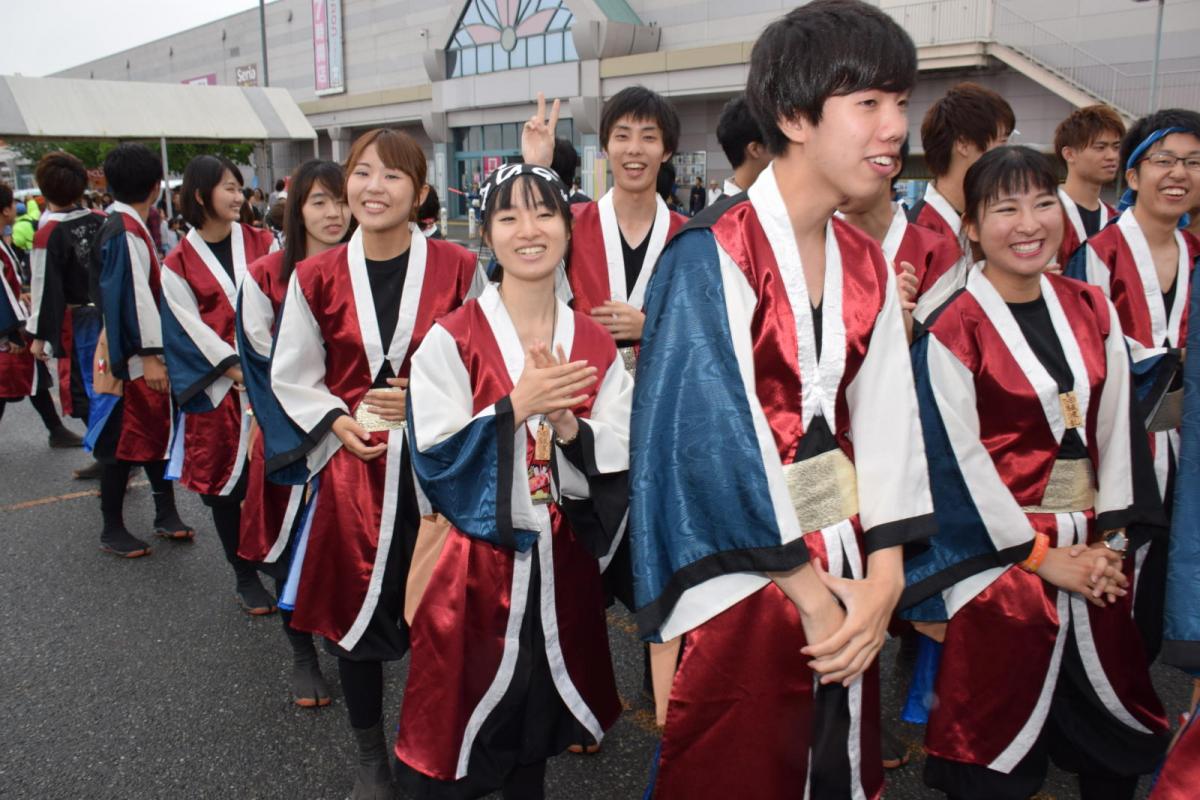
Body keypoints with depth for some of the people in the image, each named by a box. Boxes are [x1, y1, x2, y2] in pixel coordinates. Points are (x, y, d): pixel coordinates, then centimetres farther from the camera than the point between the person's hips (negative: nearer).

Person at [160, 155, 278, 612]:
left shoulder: (262, 243, 5)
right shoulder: (178, 265, 1)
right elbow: (193, 330, -3)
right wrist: (238, 371, -13)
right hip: (218, 389, 0)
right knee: (224, 484, 7)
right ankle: (244, 577, 22)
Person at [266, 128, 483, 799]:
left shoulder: (458, 268, -5)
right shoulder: (317, 277, 1)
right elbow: (292, 376, 7)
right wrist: (340, 423, -8)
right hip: (351, 463, 2)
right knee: (356, 606, 11)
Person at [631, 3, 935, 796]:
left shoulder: (867, 267, 6)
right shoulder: (710, 259, -15)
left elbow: (887, 425, 2)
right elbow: (717, 439, -19)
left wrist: (883, 581, -7)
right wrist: (812, 594, -13)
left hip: (846, 588, 6)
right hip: (740, 585, -6)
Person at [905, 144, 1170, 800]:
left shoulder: (1092, 311, 5)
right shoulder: (952, 331, -12)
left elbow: (1114, 428, 5)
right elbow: (961, 458, -13)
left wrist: (1111, 541, -2)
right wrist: (1040, 555, -10)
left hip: (1095, 553, 6)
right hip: (1001, 551, -5)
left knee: (1117, 719, 18)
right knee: (999, 724, 6)